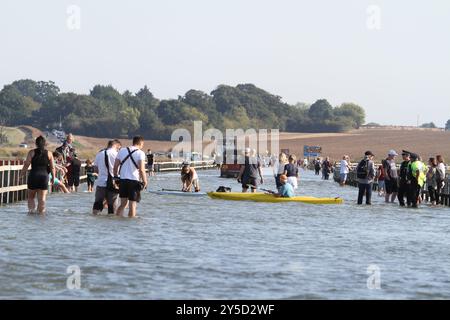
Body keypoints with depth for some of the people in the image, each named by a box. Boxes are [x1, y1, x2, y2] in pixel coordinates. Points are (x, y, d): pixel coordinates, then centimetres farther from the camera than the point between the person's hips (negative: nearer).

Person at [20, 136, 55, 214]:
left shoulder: (32, 152, -3)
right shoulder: (49, 153, 2)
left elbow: (26, 164, -7)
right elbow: (52, 167, 2)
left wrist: (22, 173, 6)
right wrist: (53, 178, 12)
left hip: (33, 175, -1)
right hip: (44, 176, 1)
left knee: (31, 196, 13)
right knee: (42, 197, 3)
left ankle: (31, 209, -3)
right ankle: (41, 212, -1)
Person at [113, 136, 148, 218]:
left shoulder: (122, 151, 8)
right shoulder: (140, 153, -7)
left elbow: (115, 166, 8)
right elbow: (141, 170, -15)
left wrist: (116, 177, 18)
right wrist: (145, 182, -7)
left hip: (122, 180, 5)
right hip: (134, 181, -5)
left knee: (123, 204, 15)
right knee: (132, 205, 2)